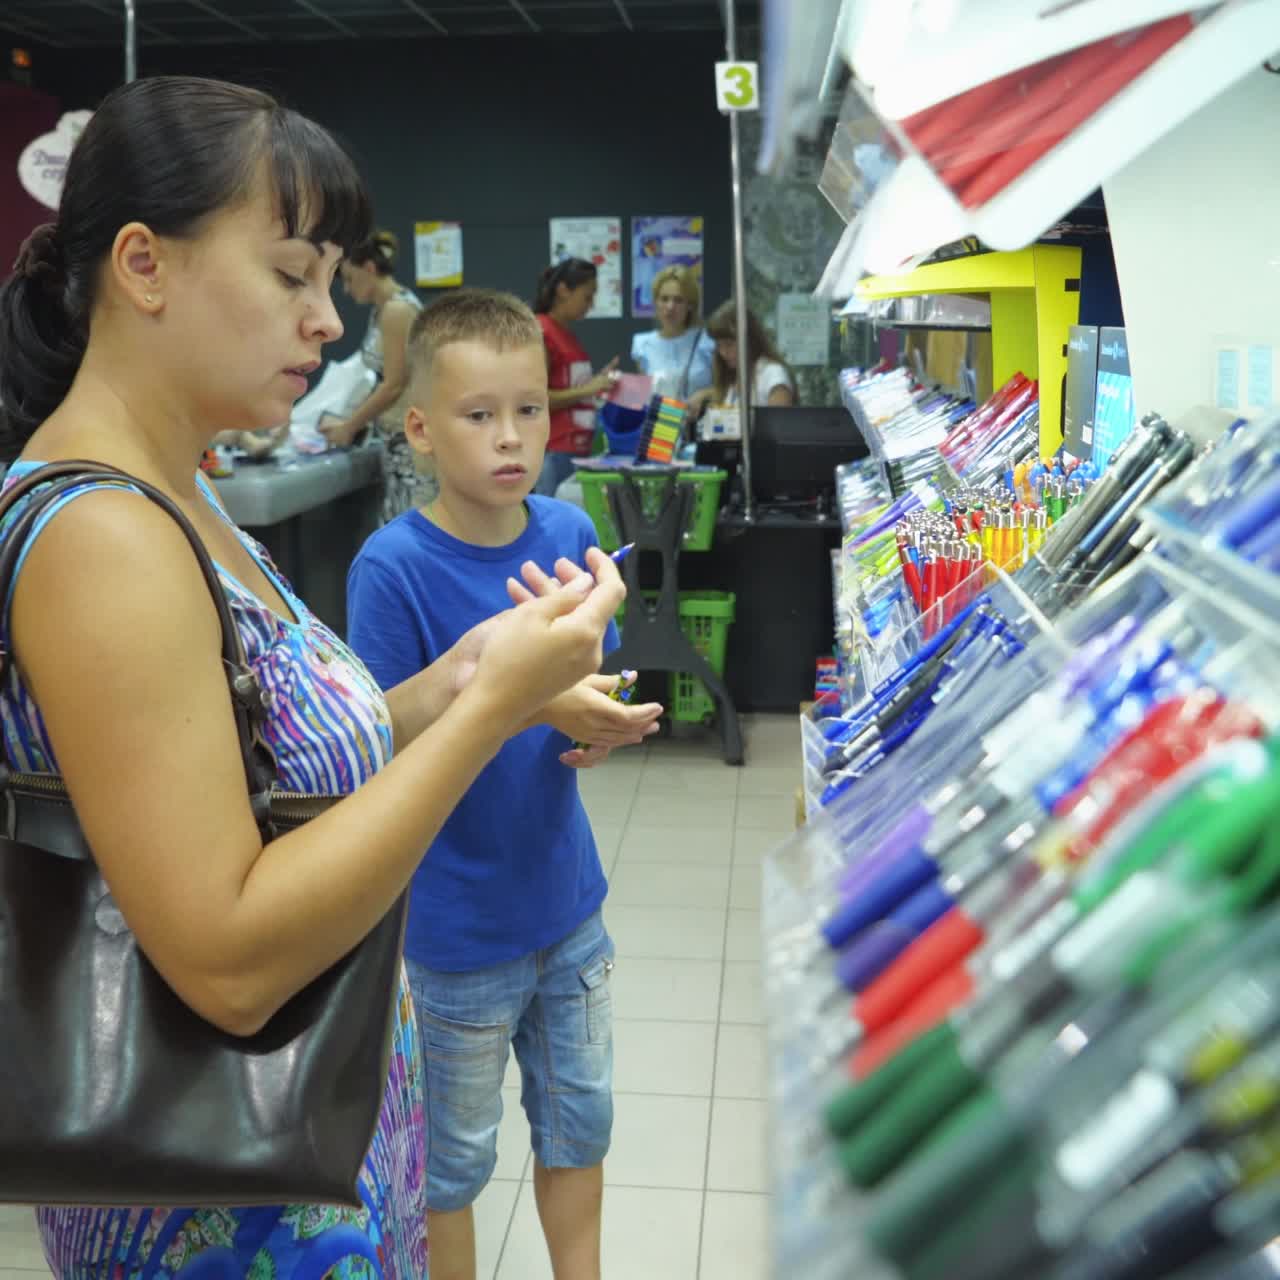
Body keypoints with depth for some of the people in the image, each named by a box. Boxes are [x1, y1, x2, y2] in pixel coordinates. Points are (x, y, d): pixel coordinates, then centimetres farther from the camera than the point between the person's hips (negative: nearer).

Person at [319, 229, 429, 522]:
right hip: (399, 437, 10)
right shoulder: (383, 309, 15)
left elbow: (395, 386, -18)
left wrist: (349, 427, -9)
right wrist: (349, 420, 12)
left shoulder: (397, 309, -14)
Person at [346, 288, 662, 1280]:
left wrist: (602, 724, -17)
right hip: (456, 916, -5)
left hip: (566, 893, 5)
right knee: (455, 1154, 16)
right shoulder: (394, 565, -19)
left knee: (578, 1119, 22)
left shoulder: (568, 532, -4)